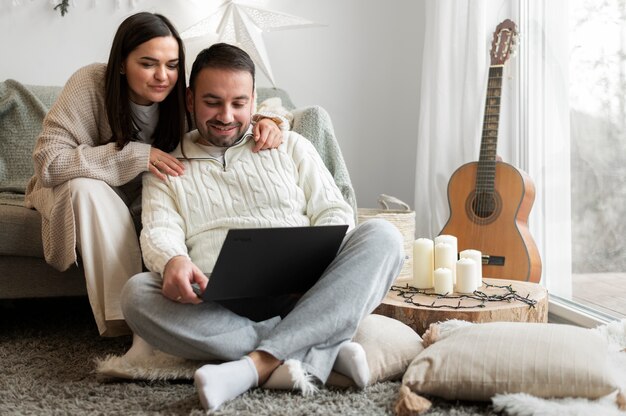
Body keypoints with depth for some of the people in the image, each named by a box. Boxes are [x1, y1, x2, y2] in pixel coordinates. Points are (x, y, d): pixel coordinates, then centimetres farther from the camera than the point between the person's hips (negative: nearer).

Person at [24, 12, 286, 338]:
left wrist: (266, 121, -29)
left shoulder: (181, 99, -16)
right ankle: (121, 320, -31)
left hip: (148, 201, 3)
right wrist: (136, 155, -38)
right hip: (81, 198, -3)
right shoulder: (90, 84, -27)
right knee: (86, 188, -37)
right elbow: (47, 159, -34)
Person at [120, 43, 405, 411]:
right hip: (221, 308, 0)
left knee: (382, 236, -23)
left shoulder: (291, 146, 21)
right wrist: (173, 261, -24)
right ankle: (325, 350, -29)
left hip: (304, 297, 1)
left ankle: (259, 363, -34)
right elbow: (160, 232, 2)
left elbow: (334, 213, 13)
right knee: (137, 294, -29)